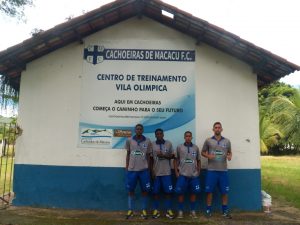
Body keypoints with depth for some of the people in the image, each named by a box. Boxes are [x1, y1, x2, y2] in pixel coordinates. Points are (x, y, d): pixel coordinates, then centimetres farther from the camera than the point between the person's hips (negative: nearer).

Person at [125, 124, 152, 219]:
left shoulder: (147, 141, 0)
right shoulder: (129, 140, 1)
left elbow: (148, 155, 6)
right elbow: (128, 154, 8)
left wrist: (148, 169, 5)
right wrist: (126, 167, 5)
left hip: (144, 170, 0)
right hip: (132, 169, 0)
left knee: (145, 190, 6)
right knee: (130, 190, 8)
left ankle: (144, 210, 20)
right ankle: (130, 210, 20)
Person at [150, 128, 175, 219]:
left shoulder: (169, 144, 2)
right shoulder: (152, 145, 0)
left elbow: (172, 156, 5)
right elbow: (151, 159, 3)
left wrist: (163, 155, -12)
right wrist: (152, 171, -2)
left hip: (166, 172, 0)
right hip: (156, 172, 0)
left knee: (168, 191, 2)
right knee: (155, 192, 5)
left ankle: (169, 210, 12)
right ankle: (156, 210, 15)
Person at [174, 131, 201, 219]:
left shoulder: (196, 148, 5)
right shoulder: (179, 147, 1)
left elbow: (198, 160, 12)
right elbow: (176, 160, 4)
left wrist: (198, 171, 5)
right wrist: (176, 172, -1)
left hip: (194, 175, 2)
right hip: (182, 174, -1)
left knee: (193, 193, 6)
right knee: (180, 193, 0)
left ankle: (193, 211, 19)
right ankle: (180, 211, 12)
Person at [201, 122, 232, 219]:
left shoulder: (227, 141, 7)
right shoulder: (208, 141, 2)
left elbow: (230, 152, 17)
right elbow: (202, 152, 7)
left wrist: (229, 156, -5)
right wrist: (208, 156, -13)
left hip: (223, 170, 2)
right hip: (211, 170, -2)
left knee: (225, 192, 7)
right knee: (209, 191, 2)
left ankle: (225, 211, 21)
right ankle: (208, 210, 15)